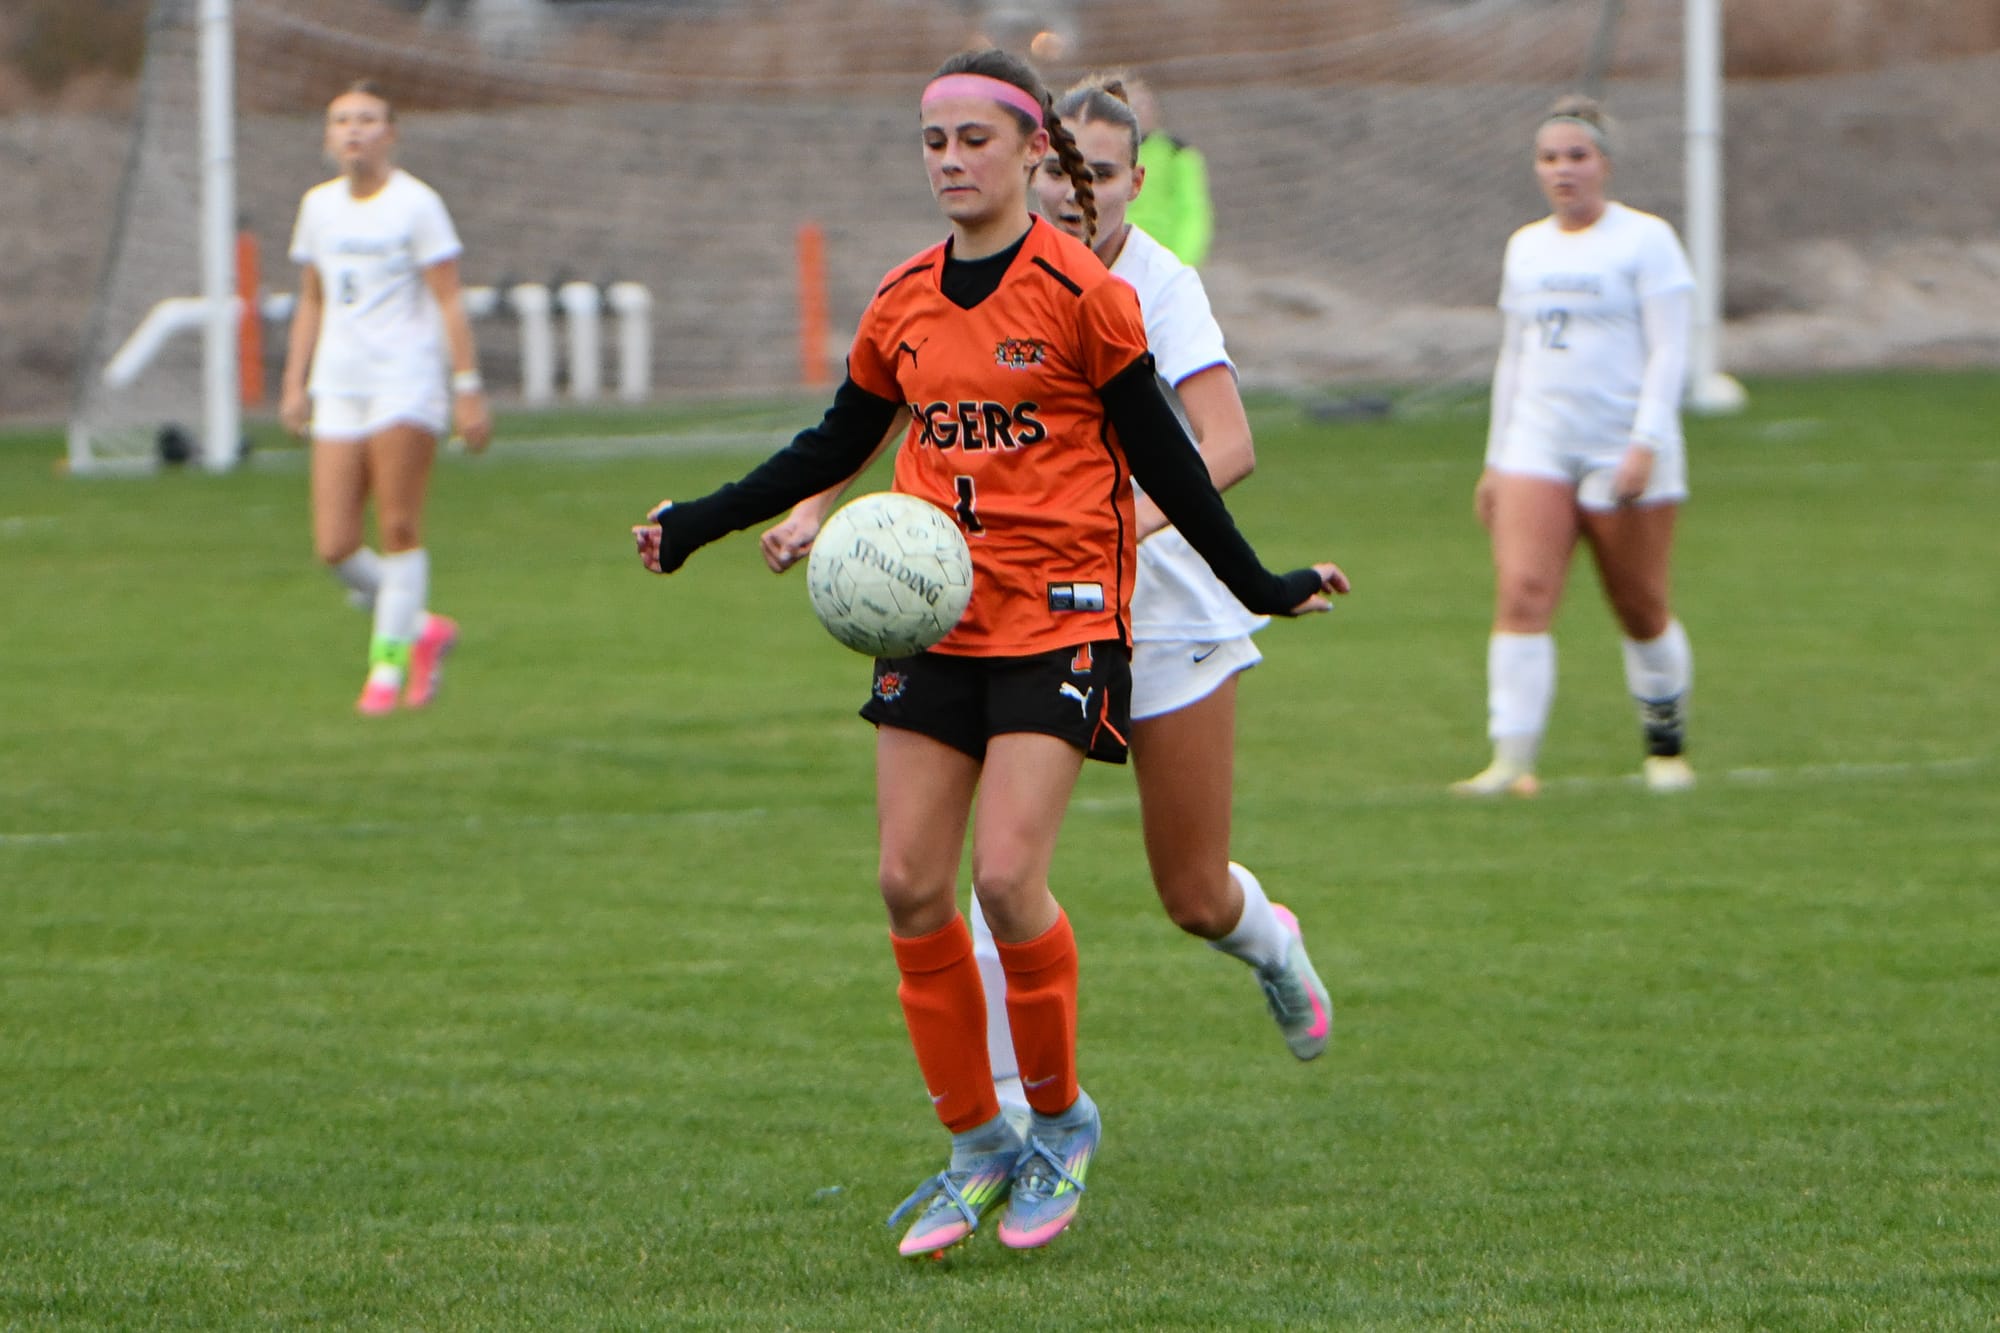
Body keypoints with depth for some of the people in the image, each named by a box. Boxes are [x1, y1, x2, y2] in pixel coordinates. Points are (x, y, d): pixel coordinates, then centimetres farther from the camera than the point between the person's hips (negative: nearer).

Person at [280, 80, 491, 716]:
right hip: (338, 389, 5)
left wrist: (469, 389, -9)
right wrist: (295, 387, 15)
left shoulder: (416, 204, -2)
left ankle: (388, 666, 0)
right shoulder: (318, 206, 13)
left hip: (406, 383, -5)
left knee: (398, 531, -8)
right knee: (334, 548, -4)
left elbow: (449, 303, -4)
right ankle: (422, 629, 17)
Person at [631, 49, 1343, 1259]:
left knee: (1008, 879, -14)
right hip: (935, 616, 6)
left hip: (1060, 615, -6)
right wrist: (698, 525, 14)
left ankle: (1061, 1119, 8)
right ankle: (976, 1147, 13)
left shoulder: (1081, 294, -8)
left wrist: (1257, 587, 2)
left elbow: (1162, 459, 0)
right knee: (912, 884, 0)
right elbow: (834, 448, 19)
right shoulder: (905, 303, 7)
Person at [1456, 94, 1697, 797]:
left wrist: (1646, 444, -18)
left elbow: (1668, 351, -8)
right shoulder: (1526, 247, 16)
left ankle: (1666, 748, 23)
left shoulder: (1646, 240, -1)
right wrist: (1495, 460, 20)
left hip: (1624, 450, -4)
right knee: (1521, 594, -14)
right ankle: (1511, 760, -20)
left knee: (1641, 611, 2)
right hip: (1537, 449, 4)